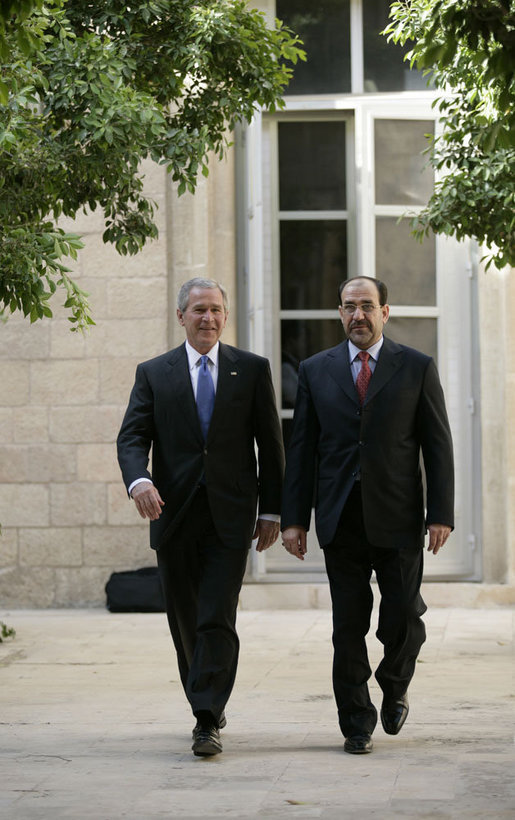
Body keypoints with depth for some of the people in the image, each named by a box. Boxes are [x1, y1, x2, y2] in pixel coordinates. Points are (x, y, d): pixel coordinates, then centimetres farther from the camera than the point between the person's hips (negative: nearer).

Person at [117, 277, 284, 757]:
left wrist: (271, 510, 2)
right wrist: (139, 480, -22)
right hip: (175, 516, 2)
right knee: (184, 622, 10)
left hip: (230, 518, -2)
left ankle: (207, 722, -12)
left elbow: (270, 443, 7)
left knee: (217, 621, -12)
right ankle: (209, 705, 27)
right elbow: (132, 437, -1)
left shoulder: (252, 370, 6)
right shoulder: (153, 374, 8)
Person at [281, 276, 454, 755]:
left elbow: (437, 445, 3)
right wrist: (293, 517, 1)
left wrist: (440, 513, -5)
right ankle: (357, 723, 12)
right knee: (348, 626, 2)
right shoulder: (315, 371, 8)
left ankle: (395, 687, 28)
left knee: (403, 619, -2)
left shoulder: (417, 368, 4)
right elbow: (301, 448, 7)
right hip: (340, 519, 1)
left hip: (398, 519, -1)